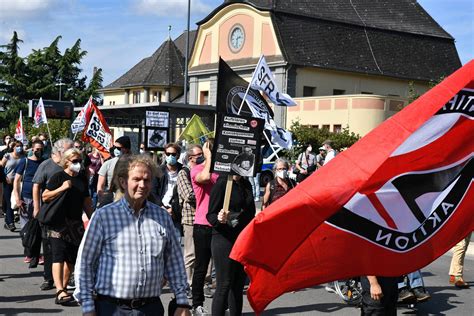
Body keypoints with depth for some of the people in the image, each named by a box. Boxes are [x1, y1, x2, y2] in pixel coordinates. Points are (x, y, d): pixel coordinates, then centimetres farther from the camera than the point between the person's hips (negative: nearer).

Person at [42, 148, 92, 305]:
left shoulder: (82, 178, 13)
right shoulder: (58, 177, -5)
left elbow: (86, 201, 20)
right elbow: (45, 196, -10)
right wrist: (62, 188, -20)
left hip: (76, 224, 6)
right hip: (59, 223, -6)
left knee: (72, 259, 9)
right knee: (59, 257, -12)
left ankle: (63, 288, 22)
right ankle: (59, 292, -21)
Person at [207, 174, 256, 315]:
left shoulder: (246, 185, 11)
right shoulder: (221, 184, -9)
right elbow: (210, 215, -10)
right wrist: (219, 219, -31)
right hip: (224, 239, -6)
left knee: (239, 285, 8)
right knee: (224, 285, -6)